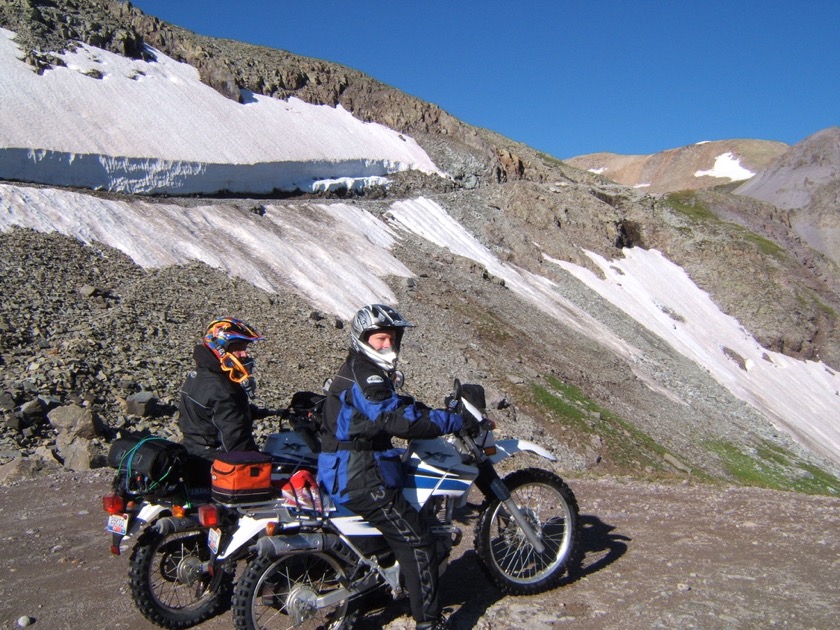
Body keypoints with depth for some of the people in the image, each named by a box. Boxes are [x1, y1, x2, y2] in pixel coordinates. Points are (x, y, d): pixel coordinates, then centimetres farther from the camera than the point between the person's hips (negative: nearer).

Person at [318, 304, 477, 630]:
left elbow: (398, 404, 21)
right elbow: (399, 419, -31)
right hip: (360, 478, -11)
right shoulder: (363, 377, -20)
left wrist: (441, 410, 8)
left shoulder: (365, 371, 15)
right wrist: (457, 421, -24)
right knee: (417, 540, -9)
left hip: (348, 470, 11)